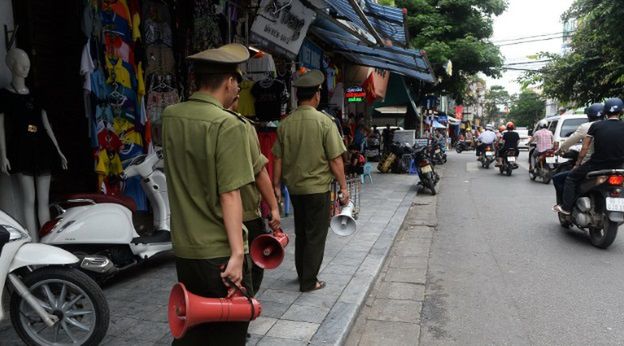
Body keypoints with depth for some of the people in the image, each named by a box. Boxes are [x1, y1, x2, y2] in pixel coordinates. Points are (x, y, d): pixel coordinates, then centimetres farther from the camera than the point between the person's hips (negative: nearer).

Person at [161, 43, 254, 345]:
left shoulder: (170, 117, 4)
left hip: (183, 247, 7)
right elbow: (229, 196, -21)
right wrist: (237, 254, -20)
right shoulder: (228, 125, -17)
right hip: (219, 251, -7)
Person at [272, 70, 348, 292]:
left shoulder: (286, 123, -1)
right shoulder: (324, 122, -13)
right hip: (317, 187, -5)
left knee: (301, 233, 19)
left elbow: (278, 159, 3)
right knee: (316, 236, 7)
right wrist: (343, 187, -4)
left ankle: (302, 274, 32)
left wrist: (277, 185, 13)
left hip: (294, 187, 5)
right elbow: (335, 159, -13)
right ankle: (309, 282, 14)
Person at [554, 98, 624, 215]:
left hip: (597, 164, -2)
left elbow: (585, 148, 0)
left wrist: (578, 163, 11)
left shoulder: (596, 126, -3)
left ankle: (566, 207, 3)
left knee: (571, 178, 14)